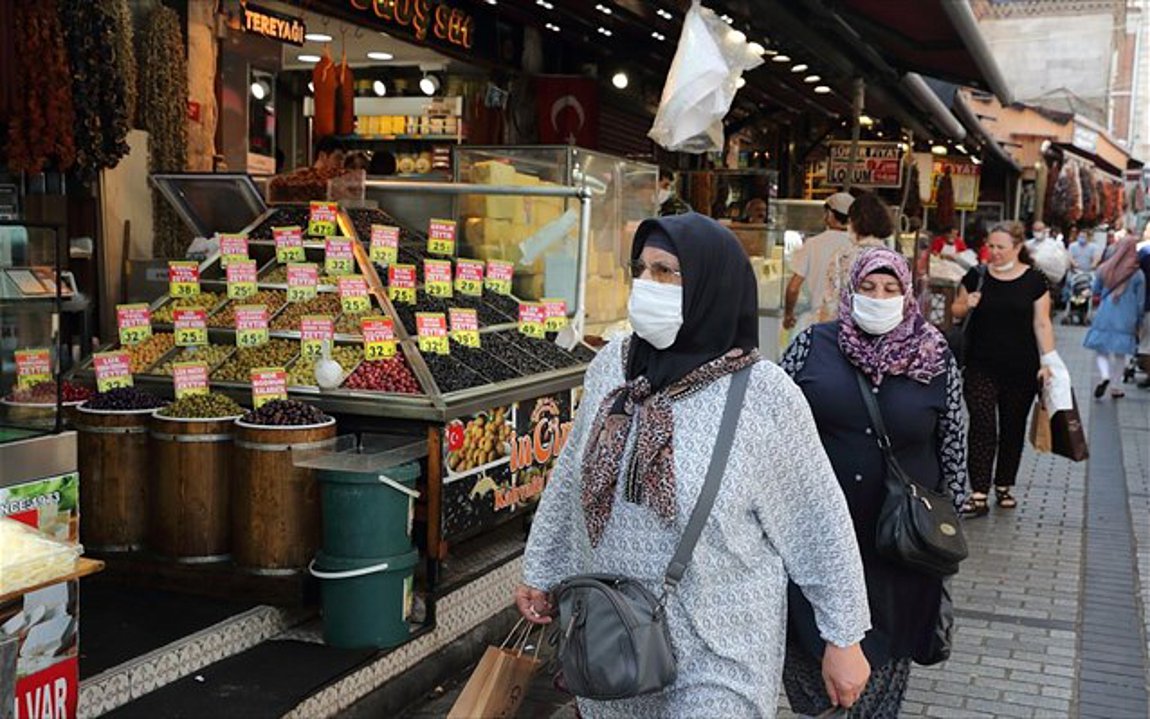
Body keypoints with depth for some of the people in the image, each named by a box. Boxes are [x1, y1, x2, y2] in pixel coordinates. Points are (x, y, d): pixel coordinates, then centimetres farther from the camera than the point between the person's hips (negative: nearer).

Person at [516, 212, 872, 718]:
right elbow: (570, 480, 10)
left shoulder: (763, 393, -15)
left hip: (716, 655, -4)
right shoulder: (612, 365, -2)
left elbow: (820, 524, -7)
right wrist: (542, 572, 16)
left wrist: (844, 638, -2)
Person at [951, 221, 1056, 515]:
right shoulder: (977, 276, 1)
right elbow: (956, 310, 12)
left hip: (1021, 370, 0)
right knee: (982, 425, -8)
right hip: (981, 367, 0)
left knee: (1013, 427, 11)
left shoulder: (1034, 280, -1)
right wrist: (967, 305, -10)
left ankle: (1004, 486, 26)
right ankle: (979, 494, -10)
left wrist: (1048, 361, -6)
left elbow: (1042, 323, 0)